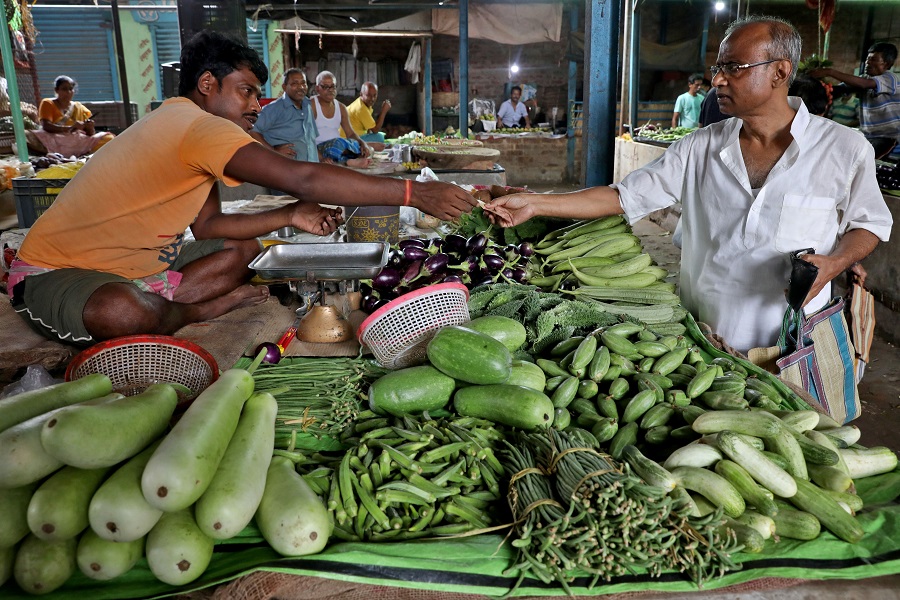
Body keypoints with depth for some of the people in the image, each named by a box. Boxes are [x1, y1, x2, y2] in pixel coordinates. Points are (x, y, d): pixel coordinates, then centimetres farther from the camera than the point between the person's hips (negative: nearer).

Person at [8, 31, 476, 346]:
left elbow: (206, 226, 2)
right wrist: (414, 193, -34)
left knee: (244, 248, 6)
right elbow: (302, 178, -37)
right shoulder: (198, 126, -26)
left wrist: (290, 217, -9)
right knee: (124, 313, -42)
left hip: (134, 267, 9)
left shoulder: (184, 128, 8)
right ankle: (205, 308, -10)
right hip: (55, 272, -9)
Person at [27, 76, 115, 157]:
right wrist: (70, 128, -21)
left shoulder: (79, 107, 21)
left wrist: (90, 127, -8)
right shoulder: (47, 103, 11)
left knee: (108, 137, -19)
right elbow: (46, 126, -7)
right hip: (54, 141, -2)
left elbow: (90, 134, 16)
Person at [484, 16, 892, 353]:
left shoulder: (844, 149, -5)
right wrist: (535, 203, -11)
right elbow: (624, 197, -3)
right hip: (701, 338, 2)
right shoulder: (700, 148, -1)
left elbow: (869, 223, 8)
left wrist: (832, 263, -15)